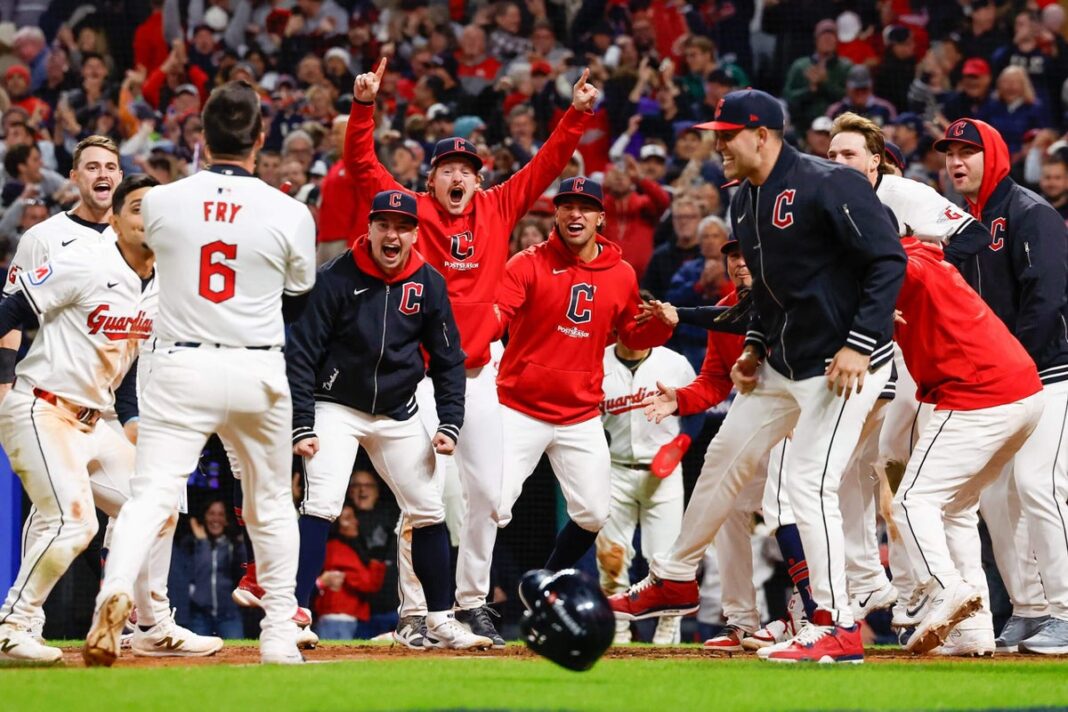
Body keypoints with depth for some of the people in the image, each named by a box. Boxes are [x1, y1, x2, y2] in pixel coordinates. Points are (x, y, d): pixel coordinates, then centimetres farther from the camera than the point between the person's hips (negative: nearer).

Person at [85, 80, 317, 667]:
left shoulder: (162, 202, -3)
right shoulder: (290, 214, -5)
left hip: (180, 370, -1)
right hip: (258, 375, 1)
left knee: (151, 493, -8)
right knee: (271, 503, 17)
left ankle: (114, 591, -35)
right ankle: (279, 634, 18)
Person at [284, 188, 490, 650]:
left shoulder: (429, 284, -4)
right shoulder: (337, 279, -15)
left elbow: (448, 360, 7)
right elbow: (302, 354, -12)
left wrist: (449, 423, -2)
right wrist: (301, 426, -17)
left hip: (399, 415, 4)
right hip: (337, 408, -4)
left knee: (428, 510, 5)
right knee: (321, 504, -20)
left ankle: (440, 621, 17)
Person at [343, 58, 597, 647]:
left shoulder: (497, 210, 8)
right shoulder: (412, 211, -1)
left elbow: (545, 166, 10)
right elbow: (361, 164, -8)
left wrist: (577, 114, 0)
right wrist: (364, 106, -20)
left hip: (477, 373, 4)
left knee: (485, 492, 6)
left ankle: (471, 602, 19)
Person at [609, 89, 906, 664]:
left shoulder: (826, 186, -19)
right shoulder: (745, 202, 10)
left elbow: (889, 260, -21)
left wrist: (859, 344, -26)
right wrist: (756, 346, 12)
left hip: (844, 363, -9)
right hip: (782, 365, 10)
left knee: (809, 483, -15)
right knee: (724, 460, 17)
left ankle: (839, 627, -9)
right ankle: (674, 579, 34)